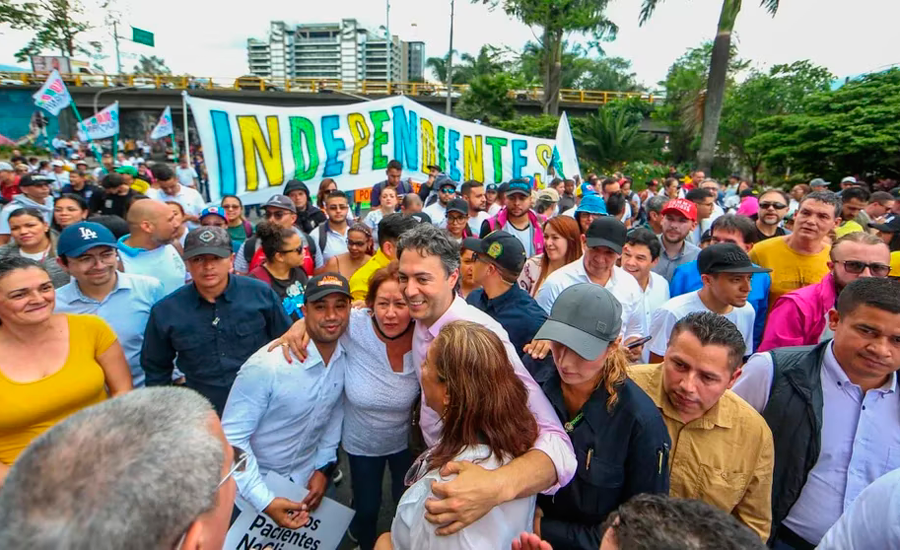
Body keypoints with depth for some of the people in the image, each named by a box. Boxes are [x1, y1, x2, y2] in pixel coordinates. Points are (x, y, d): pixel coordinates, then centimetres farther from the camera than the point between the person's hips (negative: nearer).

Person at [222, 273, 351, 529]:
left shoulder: (348, 357, -13)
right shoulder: (266, 365, -31)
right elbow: (232, 436, -25)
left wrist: (324, 466, -2)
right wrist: (265, 501, -28)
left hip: (307, 478, 5)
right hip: (256, 483, -4)